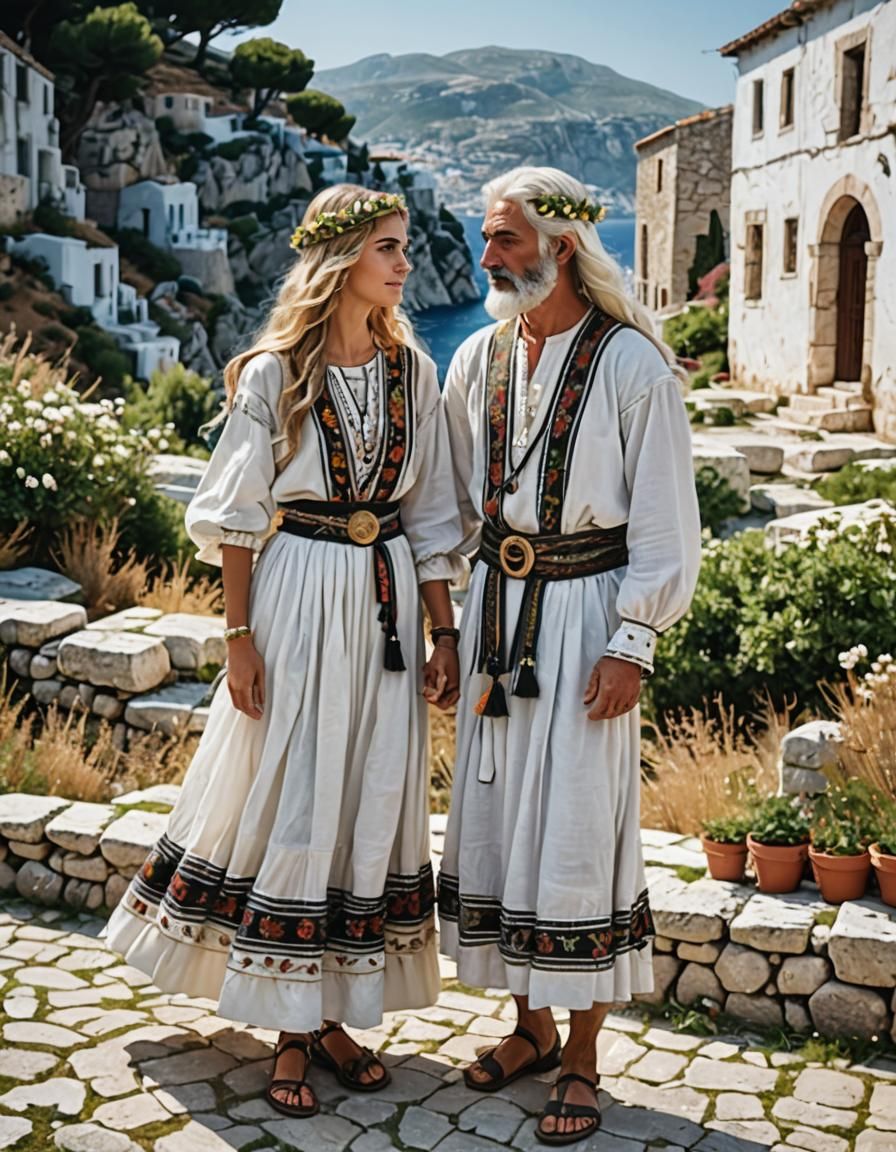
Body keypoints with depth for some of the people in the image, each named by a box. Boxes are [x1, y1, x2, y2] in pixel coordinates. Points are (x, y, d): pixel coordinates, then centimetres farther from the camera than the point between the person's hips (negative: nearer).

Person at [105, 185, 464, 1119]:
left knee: (372, 805, 8)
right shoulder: (274, 373, -5)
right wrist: (240, 636, -8)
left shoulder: (412, 371, 6)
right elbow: (235, 516, -4)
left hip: (387, 602, 4)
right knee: (287, 802, 1)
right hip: (299, 596, -4)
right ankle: (290, 1031, 15)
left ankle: (333, 1013, 22)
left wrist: (444, 635, 6)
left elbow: (432, 517, 9)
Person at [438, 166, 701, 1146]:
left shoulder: (631, 365, -8)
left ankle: (581, 1059, 12)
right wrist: (456, 617, 11)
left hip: (585, 613, -5)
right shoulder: (479, 359, 8)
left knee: (577, 826, -2)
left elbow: (665, 524, -8)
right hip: (496, 606, 6)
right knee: (496, 816, 9)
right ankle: (531, 1027, 26)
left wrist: (631, 645, -13)